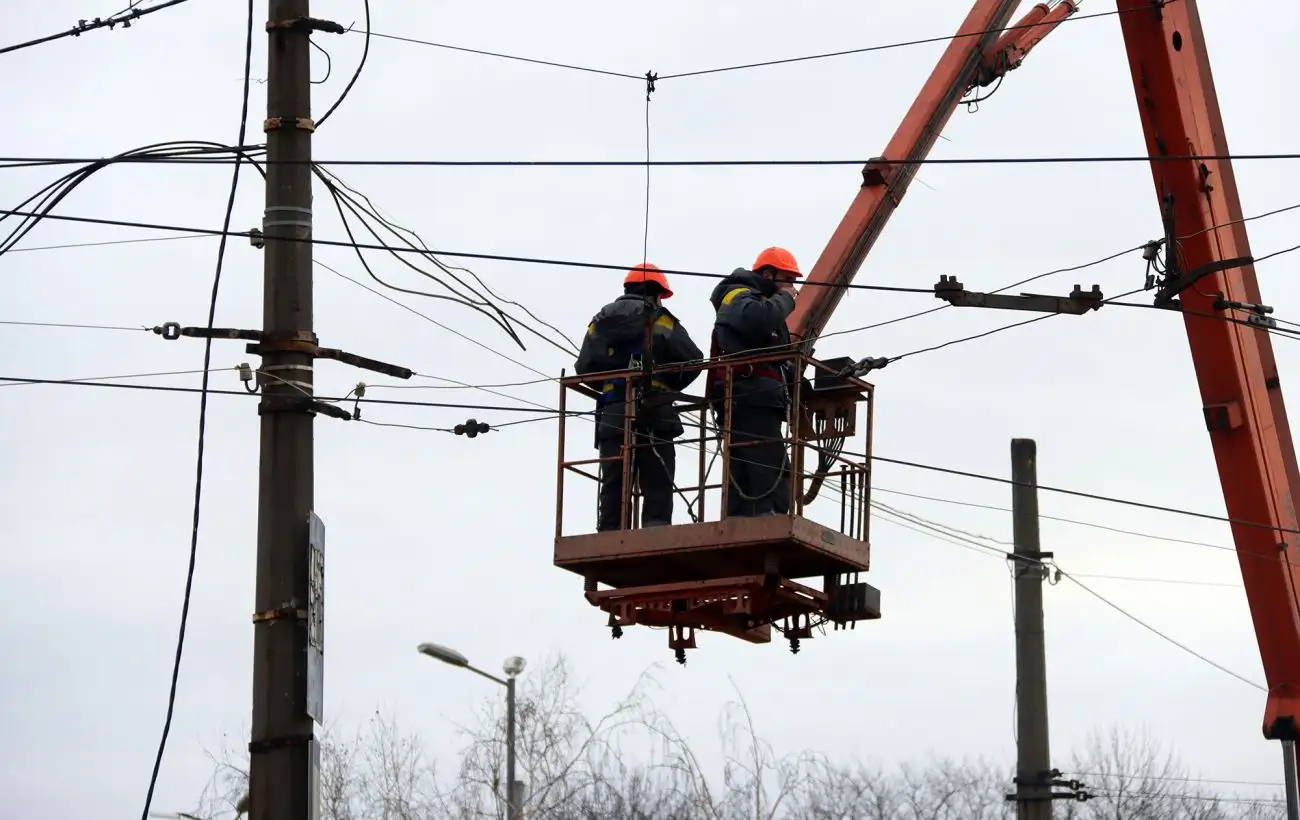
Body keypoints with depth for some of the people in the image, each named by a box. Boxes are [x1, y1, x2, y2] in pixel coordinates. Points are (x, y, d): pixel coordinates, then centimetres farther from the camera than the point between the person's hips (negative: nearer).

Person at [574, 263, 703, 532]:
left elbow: (584, 368, 6)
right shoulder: (662, 322, 2)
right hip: (653, 414, -3)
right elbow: (693, 360, -5)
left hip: (611, 416, 4)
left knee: (613, 488, 4)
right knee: (657, 489, -3)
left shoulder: (599, 324, 13)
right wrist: (670, 386, 12)